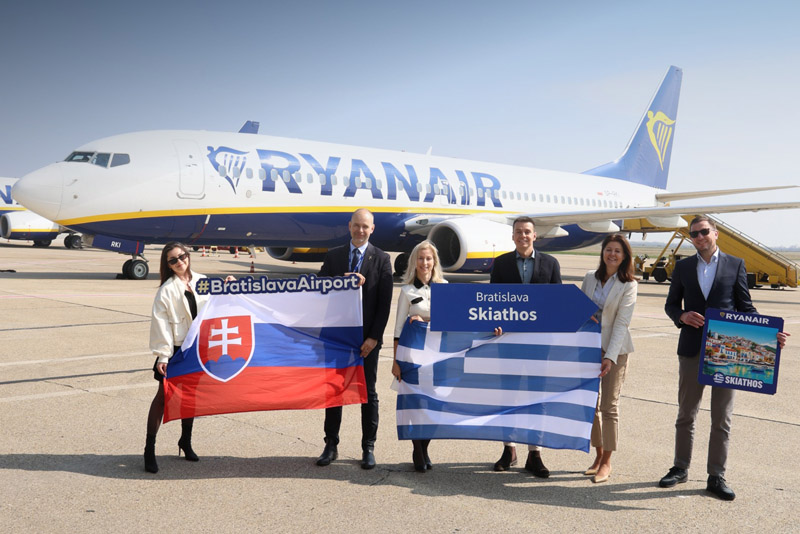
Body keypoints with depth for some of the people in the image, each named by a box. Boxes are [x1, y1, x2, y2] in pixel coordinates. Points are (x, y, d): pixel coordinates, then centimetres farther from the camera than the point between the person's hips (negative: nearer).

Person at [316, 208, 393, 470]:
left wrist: (374, 337, -11)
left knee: (368, 392, 6)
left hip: (367, 337, -2)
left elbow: (385, 303, -4)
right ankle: (331, 445, 20)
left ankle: (368, 448, 17)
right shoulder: (333, 256, 8)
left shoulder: (381, 259, 0)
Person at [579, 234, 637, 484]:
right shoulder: (590, 277, 5)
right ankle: (598, 455, 22)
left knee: (609, 405, -1)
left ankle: (606, 462, 9)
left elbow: (621, 323, -13)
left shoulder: (628, 285, -8)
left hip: (615, 349, -4)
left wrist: (610, 357, -20)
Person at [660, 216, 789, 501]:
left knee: (721, 418, 4)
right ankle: (680, 467, 23)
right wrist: (682, 316, -11)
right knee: (686, 413, 11)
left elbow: (746, 307, 4)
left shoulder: (735, 264, 4)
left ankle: (716, 476, 12)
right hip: (692, 349, 2)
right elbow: (671, 304, 11)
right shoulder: (683, 267, 8)